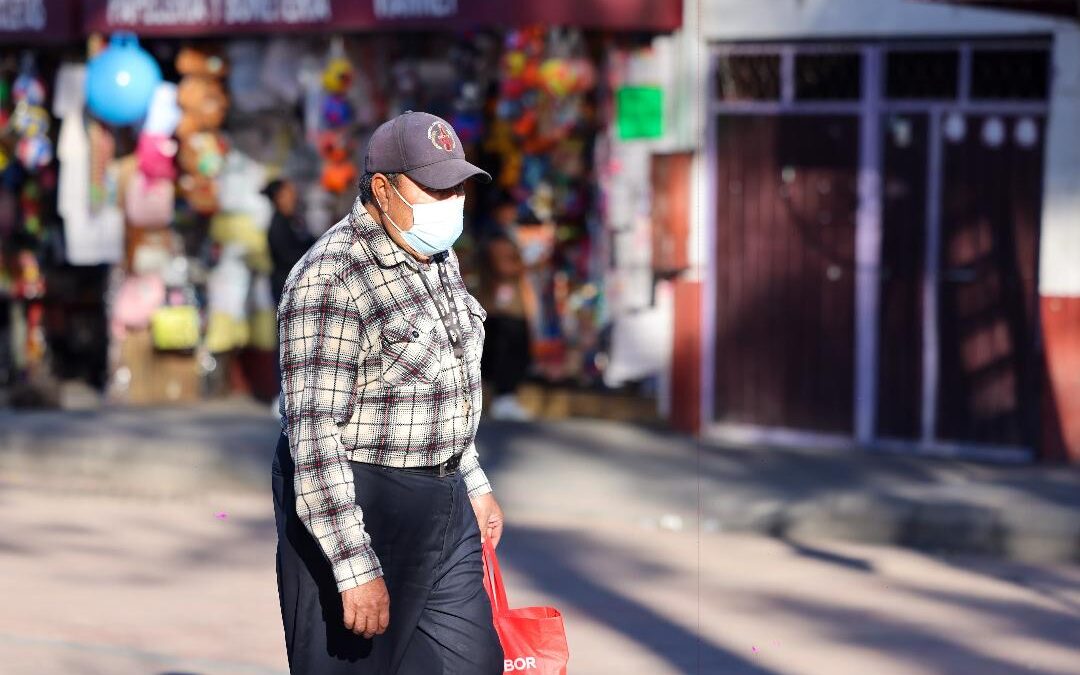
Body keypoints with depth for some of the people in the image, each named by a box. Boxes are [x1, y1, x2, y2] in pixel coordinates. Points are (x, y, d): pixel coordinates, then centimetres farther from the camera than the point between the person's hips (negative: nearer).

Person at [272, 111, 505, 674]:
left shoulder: (439, 259, 9)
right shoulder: (330, 280, -20)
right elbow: (312, 433, -24)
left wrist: (473, 484, 22)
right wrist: (356, 566, -26)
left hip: (443, 503, 9)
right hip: (353, 505, -8)